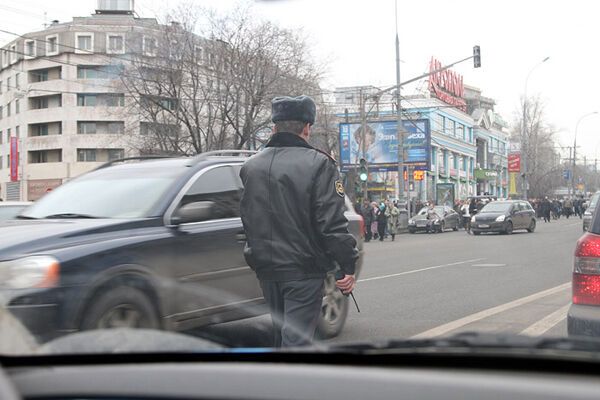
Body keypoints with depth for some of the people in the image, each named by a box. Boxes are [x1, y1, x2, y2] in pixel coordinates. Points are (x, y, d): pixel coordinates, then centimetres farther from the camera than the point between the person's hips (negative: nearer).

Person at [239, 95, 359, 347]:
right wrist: (348, 265, -11)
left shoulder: (250, 166, 6)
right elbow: (333, 223, -17)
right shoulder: (318, 164, -12)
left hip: (266, 269, 6)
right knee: (296, 337, -4)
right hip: (303, 270, -6)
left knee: (281, 333, 21)